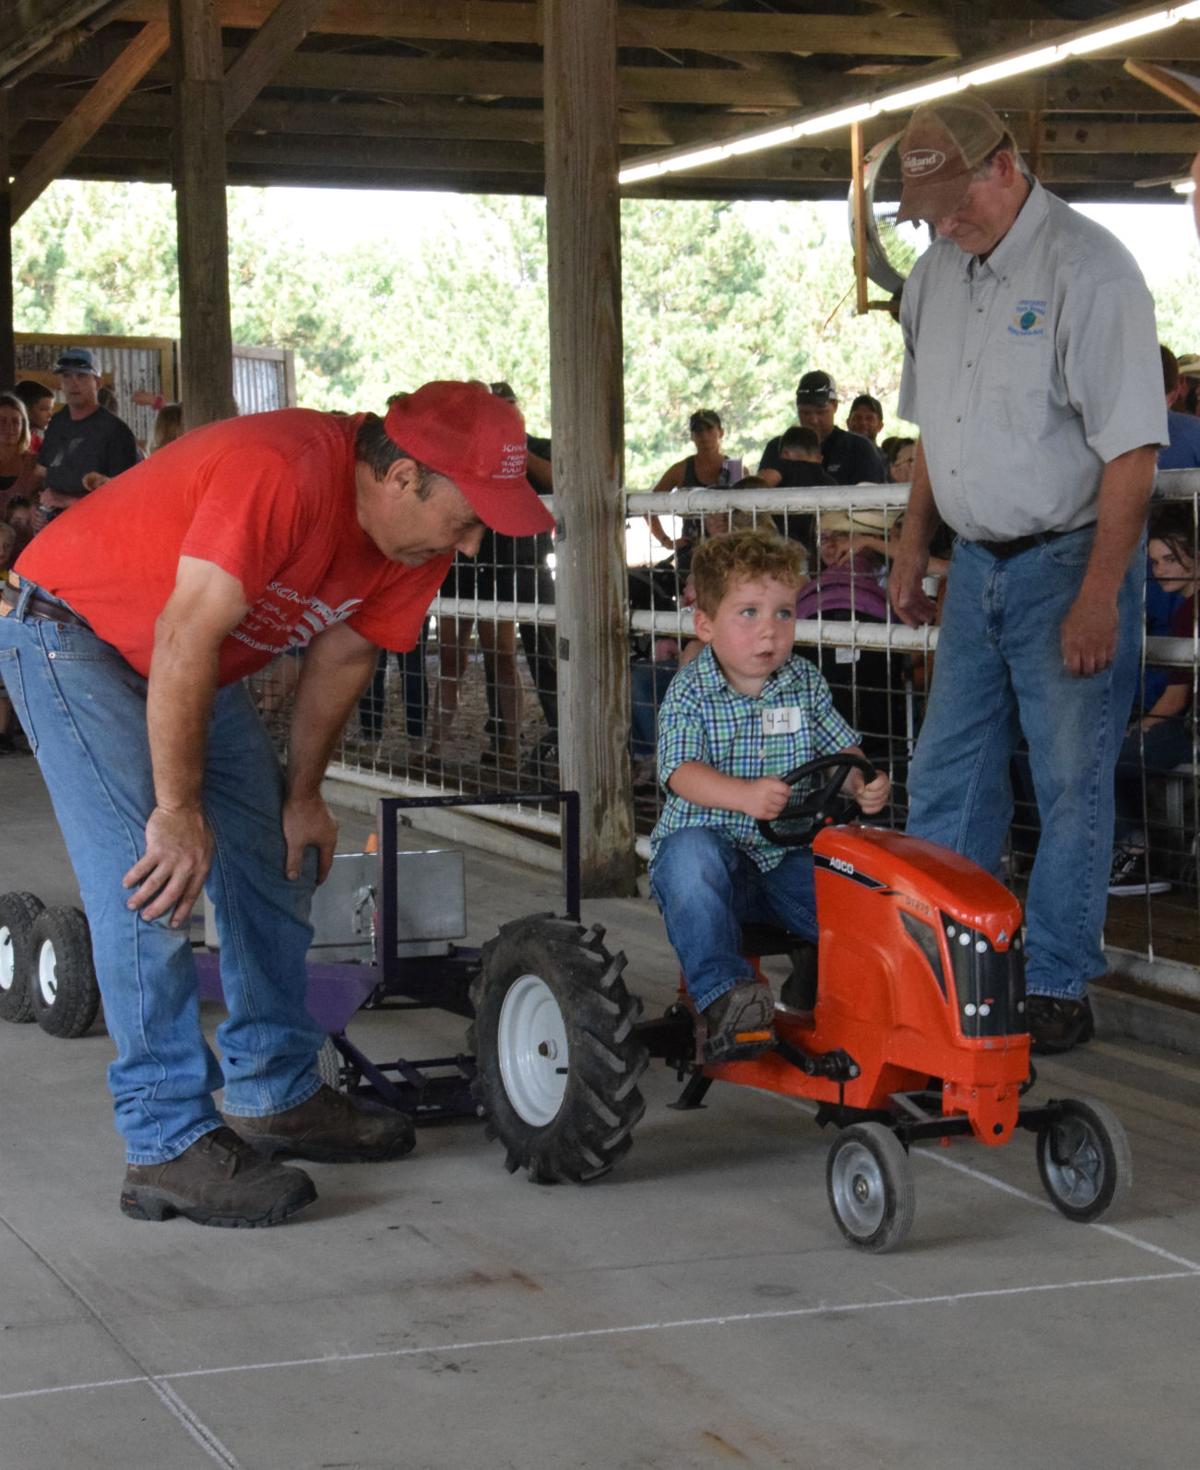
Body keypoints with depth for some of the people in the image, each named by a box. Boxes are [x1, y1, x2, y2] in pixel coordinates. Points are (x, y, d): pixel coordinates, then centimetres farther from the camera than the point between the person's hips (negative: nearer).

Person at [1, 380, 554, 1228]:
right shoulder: (280, 474, -37)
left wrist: (303, 796, 5)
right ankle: (170, 1145, -14)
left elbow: (343, 657, 2)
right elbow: (186, 637, -35)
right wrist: (179, 810, -30)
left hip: (196, 663, 9)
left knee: (273, 865, 9)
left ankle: (276, 1096, 21)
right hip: (70, 630, -9)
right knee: (149, 883, -17)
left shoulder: (417, 532, -10)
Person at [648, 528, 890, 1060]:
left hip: (787, 856, 3)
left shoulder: (805, 683, 7)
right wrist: (744, 795, -41)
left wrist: (865, 785, -16)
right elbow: (682, 772, -22)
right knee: (691, 856, -37)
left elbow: (840, 750, 9)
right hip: (710, 842, -3)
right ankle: (722, 995, -37)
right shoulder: (690, 691, -7)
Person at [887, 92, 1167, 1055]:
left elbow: (1131, 449, -18)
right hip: (978, 565, 7)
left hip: (1068, 561, -7)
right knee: (946, 776, 11)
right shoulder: (935, 278, 9)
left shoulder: (1087, 269, -15)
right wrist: (914, 545, 18)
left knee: (1073, 786, 0)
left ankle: (1059, 987, 9)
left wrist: (1098, 597, -21)